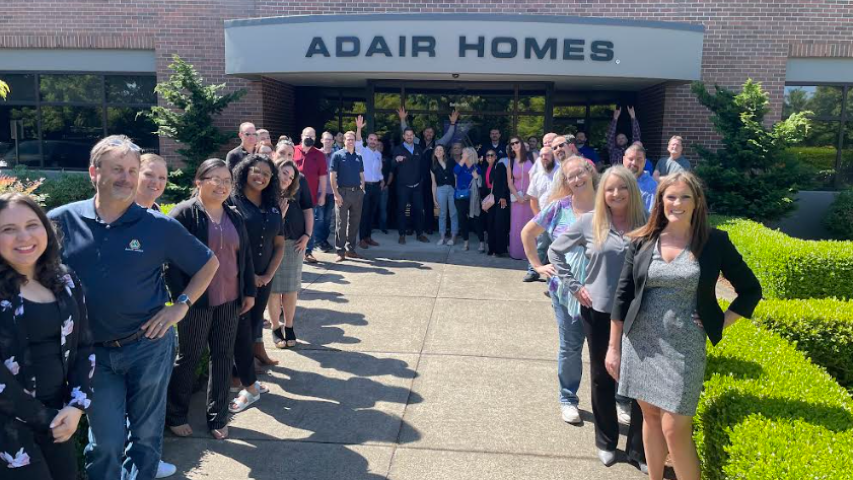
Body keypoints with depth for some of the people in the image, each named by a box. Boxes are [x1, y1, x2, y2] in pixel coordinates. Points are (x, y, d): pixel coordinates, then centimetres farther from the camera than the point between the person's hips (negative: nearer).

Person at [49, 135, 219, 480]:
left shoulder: (160, 226, -7)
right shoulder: (61, 221, -6)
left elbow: (209, 263, 4)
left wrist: (181, 305, -3)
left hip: (149, 345, 0)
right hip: (94, 351, 0)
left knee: (146, 435, 15)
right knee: (105, 443, 7)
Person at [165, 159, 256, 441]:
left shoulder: (234, 216, 9)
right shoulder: (184, 214, -9)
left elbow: (245, 256, 13)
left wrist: (249, 291, 10)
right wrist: (181, 297, -17)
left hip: (230, 301, 5)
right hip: (196, 301, -5)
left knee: (223, 357, 12)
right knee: (188, 357, 9)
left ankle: (218, 417, 26)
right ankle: (175, 415, 28)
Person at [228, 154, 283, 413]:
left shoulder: (273, 207, 8)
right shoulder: (232, 202, -9)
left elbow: (279, 245, 11)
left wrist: (268, 275, -1)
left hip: (262, 281, 5)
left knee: (253, 328, 12)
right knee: (241, 332, -1)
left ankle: (239, 374, 27)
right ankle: (250, 387, 9)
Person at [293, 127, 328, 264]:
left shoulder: (319, 155, 2)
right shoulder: (293, 151, 1)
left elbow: (323, 176, 2)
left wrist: (322, 195, -2)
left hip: (312, 196, 1)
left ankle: (308, 251, 13)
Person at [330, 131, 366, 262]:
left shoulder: (358, 157, 14)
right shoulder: (337, 155, -2)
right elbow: (333, 176, -6)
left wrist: (362, 189, 7)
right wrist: (336, 194, -13)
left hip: (357, 192, 5)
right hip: (343, 192, -5)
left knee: (354, 222, 10)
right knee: (341, 223, -3)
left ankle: (350, 249, 20)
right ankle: (340, 252, 1)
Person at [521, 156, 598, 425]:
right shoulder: (559, 207, -2)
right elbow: (528, 233, 8)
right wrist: (538, 266, 3)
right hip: (566, 289, 0)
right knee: (570, 347, 12)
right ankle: (568, 400, 31)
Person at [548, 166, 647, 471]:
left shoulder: (647, 223, -4)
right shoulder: (590, 222, -5)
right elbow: (556, 251, 4)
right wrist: (574, 286, -1)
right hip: (598, 312, 0)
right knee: (602, 378, 14)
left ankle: (639, 449, 25)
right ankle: (606, 441, 34)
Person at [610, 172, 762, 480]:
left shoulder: (715, 241, -4)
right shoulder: (641, 241, 0)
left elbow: (750, 289, 6)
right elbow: (622, 296, 3)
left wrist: (719, 324, -2)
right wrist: (614, 346, 3)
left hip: (684, 346, -2)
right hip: (640, 342, 3)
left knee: (674, 429, -4)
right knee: (650, 416, 13)